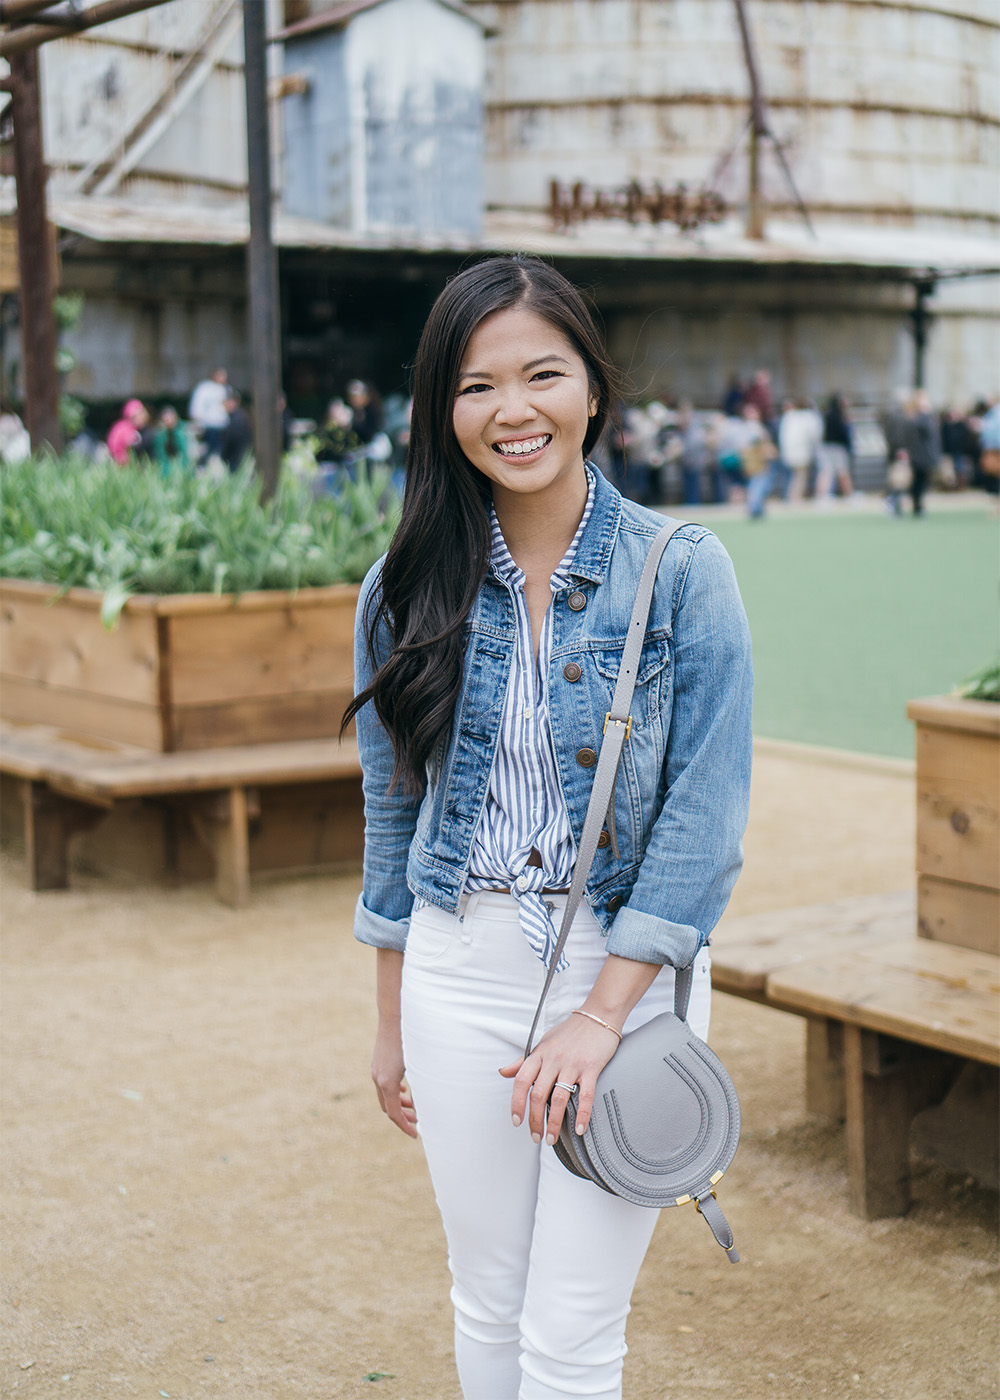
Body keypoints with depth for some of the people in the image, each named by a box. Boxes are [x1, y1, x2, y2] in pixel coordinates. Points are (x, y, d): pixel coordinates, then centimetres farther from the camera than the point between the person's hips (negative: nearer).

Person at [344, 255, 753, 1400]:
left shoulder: (681, 572, -8)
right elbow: (393, 811, 9)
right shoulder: (408, 588, 1)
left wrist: (600, 1013, -16)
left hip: (628, 968, -3)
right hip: (459, 972, 3)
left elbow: (704, 817, -10)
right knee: (488, 1307, 14)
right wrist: (391, 1021, 12)